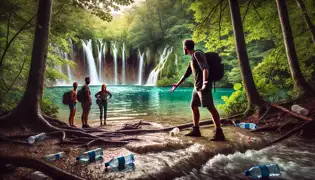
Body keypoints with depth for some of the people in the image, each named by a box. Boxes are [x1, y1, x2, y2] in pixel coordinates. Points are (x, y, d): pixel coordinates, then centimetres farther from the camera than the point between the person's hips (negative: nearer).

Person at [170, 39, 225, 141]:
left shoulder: (197, 54, -8)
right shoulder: (192, 58, 21)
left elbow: (205, 68, -24)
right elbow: (186, 74, 29)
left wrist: (204, 82, -37)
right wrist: (177, 85, 34)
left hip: (203, 86, -10)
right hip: (197, 86, 10)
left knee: (210, 107, -13)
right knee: (193, 106, 11)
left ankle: (219, 133, -12)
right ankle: (196, 130, 18)